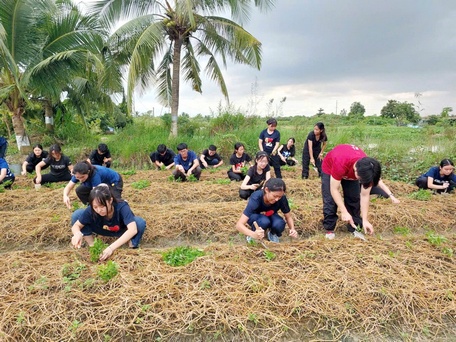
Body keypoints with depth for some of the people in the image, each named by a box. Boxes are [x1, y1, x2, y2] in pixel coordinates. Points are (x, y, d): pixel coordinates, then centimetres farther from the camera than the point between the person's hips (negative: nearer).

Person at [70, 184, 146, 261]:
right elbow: (76, 225, -17)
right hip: (103, 230, 3)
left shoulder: (122, 207, -38)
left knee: (140, 222, -37)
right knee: (77, 214, -21)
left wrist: (111, 247, -58)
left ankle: (132, 248, -13)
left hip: (122, 232, -3)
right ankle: (92, 247, -7)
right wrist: (77, 234, -43)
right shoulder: (91, 210, -29)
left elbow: (133, 229, -50)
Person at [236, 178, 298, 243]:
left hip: (270, 216, 3)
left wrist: (292, 229, -30)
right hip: (255, 216, -3)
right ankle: (255, 234, -7)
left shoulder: (282, 198, -28)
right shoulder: (256, 198, -36)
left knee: (279, 224, -31)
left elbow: (288, 216, -9)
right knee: (264, 221, -37)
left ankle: (272, 233, 2)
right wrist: (253, 234, -60)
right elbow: (239, 224, -41)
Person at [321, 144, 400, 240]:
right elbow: (334, 189, -36)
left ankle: (354, 228, 11)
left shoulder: (368, 170, -31)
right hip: (329, 168, -3)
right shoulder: (340, 164, -47)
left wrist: (365, 220, -22)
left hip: (350, 171, 4)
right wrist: (344, 212, -38)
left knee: (354, 199, -3)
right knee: (330, 200, -12)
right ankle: (329, 229, 2)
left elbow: (365, 196, -21)